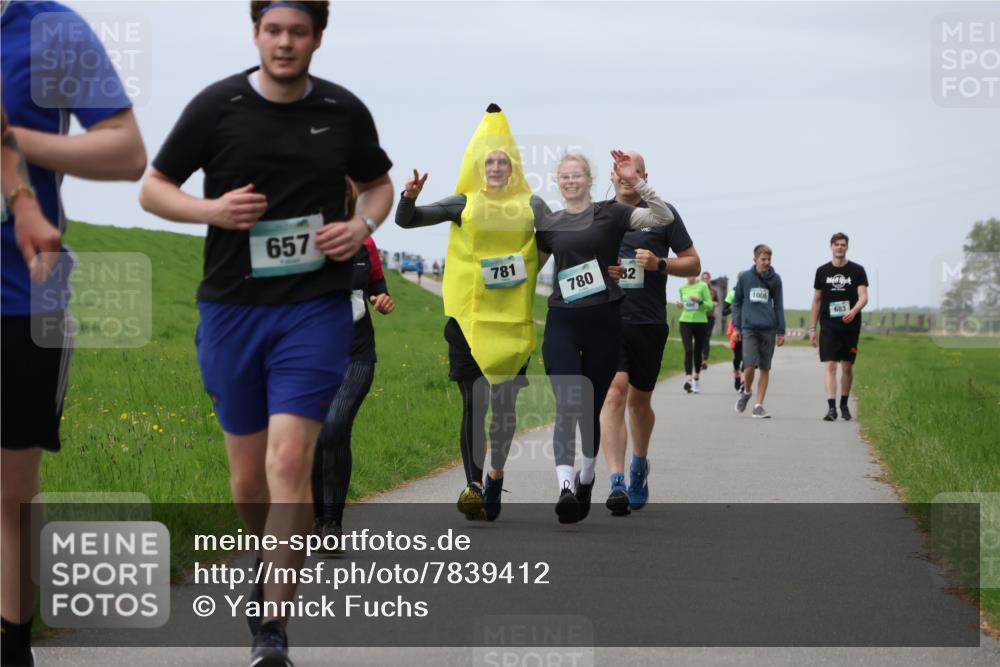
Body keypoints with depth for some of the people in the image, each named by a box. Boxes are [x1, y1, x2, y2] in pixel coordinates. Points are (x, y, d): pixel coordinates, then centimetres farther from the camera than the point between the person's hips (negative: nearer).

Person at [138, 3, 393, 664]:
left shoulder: (345, 111, 3)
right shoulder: (216, 106, -2)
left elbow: (378, 183, 20)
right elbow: (152, 188, 5)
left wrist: (362, 225, -1)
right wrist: (210, 209, -14)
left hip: (317, 307, -1)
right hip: (231, 307, 1)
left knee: (289, 463, -15)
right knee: (248, 475, 9)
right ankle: (272, 563, 41)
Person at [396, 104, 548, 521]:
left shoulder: (532, 206, 8)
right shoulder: (464, 204, 5)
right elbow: (407, 221, 4)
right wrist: (409, 198, -15)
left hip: (514, 318, 1)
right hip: (469, 315, -1)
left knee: (505, 404, 7)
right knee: (474, 401, -11)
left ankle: (496, 475, 28)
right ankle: (473, 484, -17)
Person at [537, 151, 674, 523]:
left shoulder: (609, 214, 2)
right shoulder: (549, 224, 11)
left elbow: (664, 218, -10)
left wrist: (636, 183, -19)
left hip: (603, 321, -1)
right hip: (562, 321, 1)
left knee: (593, 406, 8)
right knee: (567, 404, -14)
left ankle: (586, 477, 30)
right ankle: (565, 486, -25)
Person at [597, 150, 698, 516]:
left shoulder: (663, 213, 5)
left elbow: (693, 263, 8)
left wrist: (660, 263, -10)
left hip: (649, 323, 0)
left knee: (639, 401, 13)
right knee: (614, 393, -17)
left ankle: (639, 464, 41)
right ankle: (617, 483, -22)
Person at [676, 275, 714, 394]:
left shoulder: (703, 286, -4)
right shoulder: (682, 288, 7)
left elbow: (710, 305, -6)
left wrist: (699, 301, -22)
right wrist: (681, 305, 1)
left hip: (701, 323, -1)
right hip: (685, 322, 1)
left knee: (698, 352, 11)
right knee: (688, 350, -16)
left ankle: (697, 377, 31)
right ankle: (688, 379, -25)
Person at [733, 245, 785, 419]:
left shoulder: (775, 279, 6)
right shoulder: (744, 277, 3)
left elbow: (779, 305, 10)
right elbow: (737, 302, 9)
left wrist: (781, 331, 7)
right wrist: (736, 327, 2)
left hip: (768, 329, 2)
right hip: (749, 328, -2)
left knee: (765, 368, 3)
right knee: (750, 365, -11)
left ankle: (759, 405, 9)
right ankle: (746, 391, 18)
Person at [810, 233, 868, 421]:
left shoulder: (857, 271, 1)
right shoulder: (822, 271, 6)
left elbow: (863, 297, -7)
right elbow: (817, 300, 11)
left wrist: (854, 311, -28)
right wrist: (812, 328, 8)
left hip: (850, 326, 0)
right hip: (828, 326, 0)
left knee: (847, 367, 10)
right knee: (830, 366, -10)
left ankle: (844, 404, 27)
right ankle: (831, 408, -16)